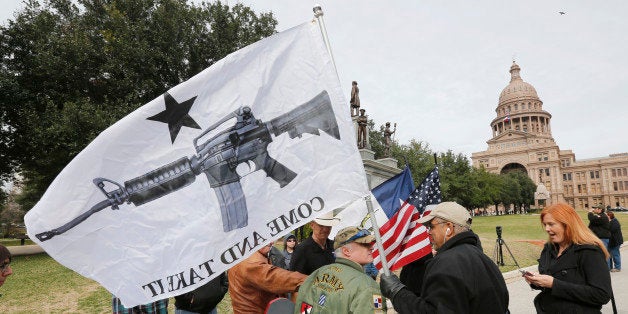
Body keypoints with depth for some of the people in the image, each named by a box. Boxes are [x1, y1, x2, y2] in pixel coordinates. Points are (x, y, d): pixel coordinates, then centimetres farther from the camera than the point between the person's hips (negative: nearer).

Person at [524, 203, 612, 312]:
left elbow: (602, 295, -24)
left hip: (577, 310, -6)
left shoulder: (589, 251, -17)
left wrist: (554, 284, -27)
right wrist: (536, 281, -8)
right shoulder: (548, 248, 3)